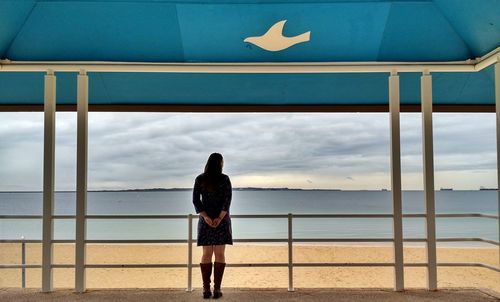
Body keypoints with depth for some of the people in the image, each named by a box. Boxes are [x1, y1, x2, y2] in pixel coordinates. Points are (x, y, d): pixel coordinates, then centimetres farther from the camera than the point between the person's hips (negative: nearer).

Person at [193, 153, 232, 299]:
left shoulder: (199, 179, 1)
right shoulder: (225, 179, -6)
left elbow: (195, 200, -6)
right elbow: (227, 200, -14)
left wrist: (206, 217, -12)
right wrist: (220, 218, -17)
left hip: (205, 220, 2)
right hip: (222, 219, -2)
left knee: (206, 254, 7)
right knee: (220, 254, 2)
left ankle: (206, 289, 3)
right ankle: (217, 289, -1)